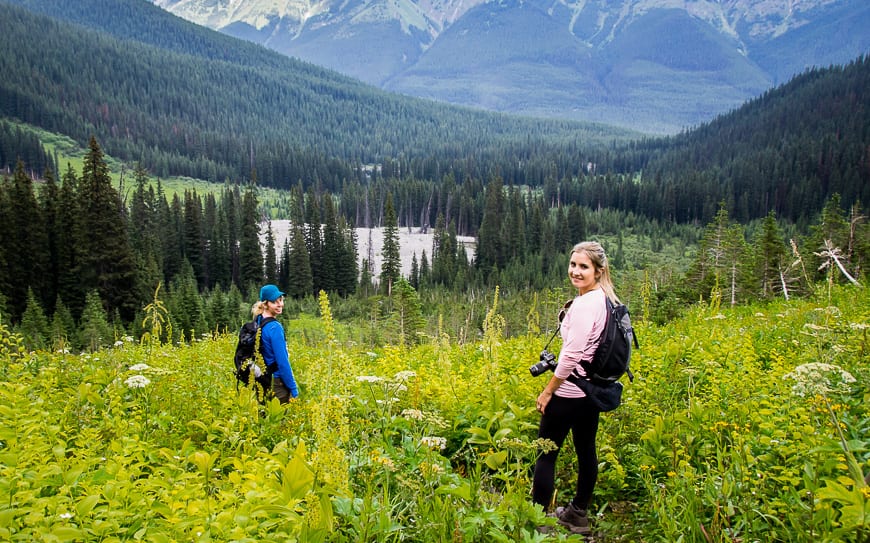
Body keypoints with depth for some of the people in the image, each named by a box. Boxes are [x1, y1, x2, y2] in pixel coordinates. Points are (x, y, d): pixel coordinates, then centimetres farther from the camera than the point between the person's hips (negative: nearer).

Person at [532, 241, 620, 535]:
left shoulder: (584, 304, -22)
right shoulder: (605, 300, 7)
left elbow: (572, 355, -23)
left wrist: (547, 391, -16)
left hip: (570, 392, -10)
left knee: (545, 454, 0)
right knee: (586, 451, 17)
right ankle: (578, 514, 31)